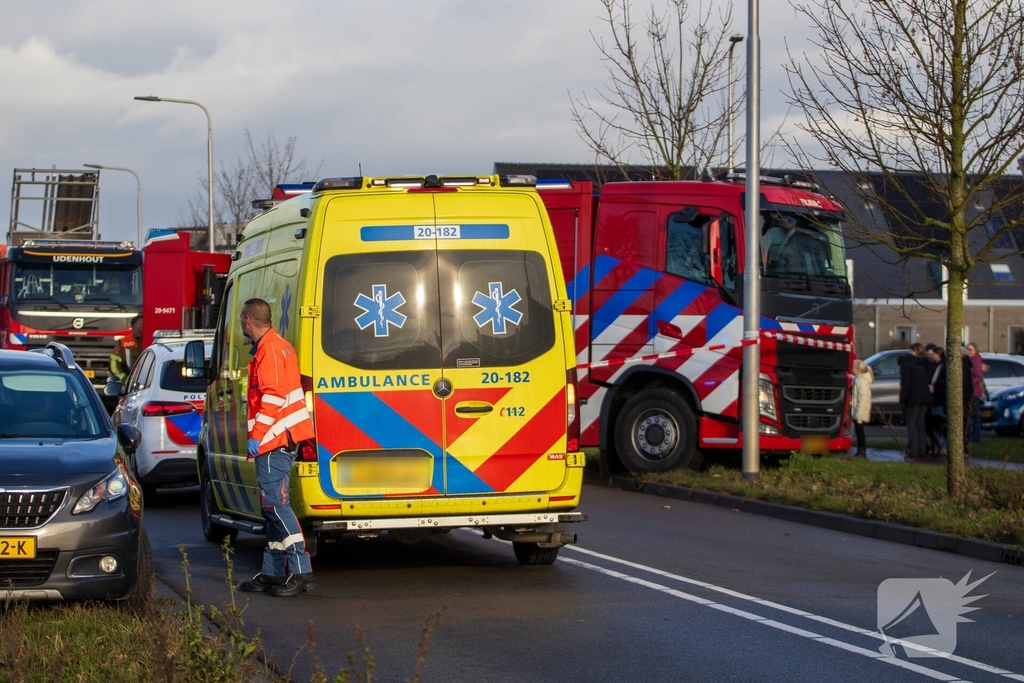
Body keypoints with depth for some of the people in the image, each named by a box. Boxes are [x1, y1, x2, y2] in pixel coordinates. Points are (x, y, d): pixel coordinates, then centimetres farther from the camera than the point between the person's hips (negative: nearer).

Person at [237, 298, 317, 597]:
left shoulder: (269, 349, -13)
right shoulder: (277, 346, 21)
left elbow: (273, 396, -21)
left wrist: (256, 435, -21)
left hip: (273, 439, -11)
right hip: (278, 439, 11)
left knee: (275, 503, -13)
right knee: (272, 505, 13)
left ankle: (300, 572, -18)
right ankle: (272, 572, 18)